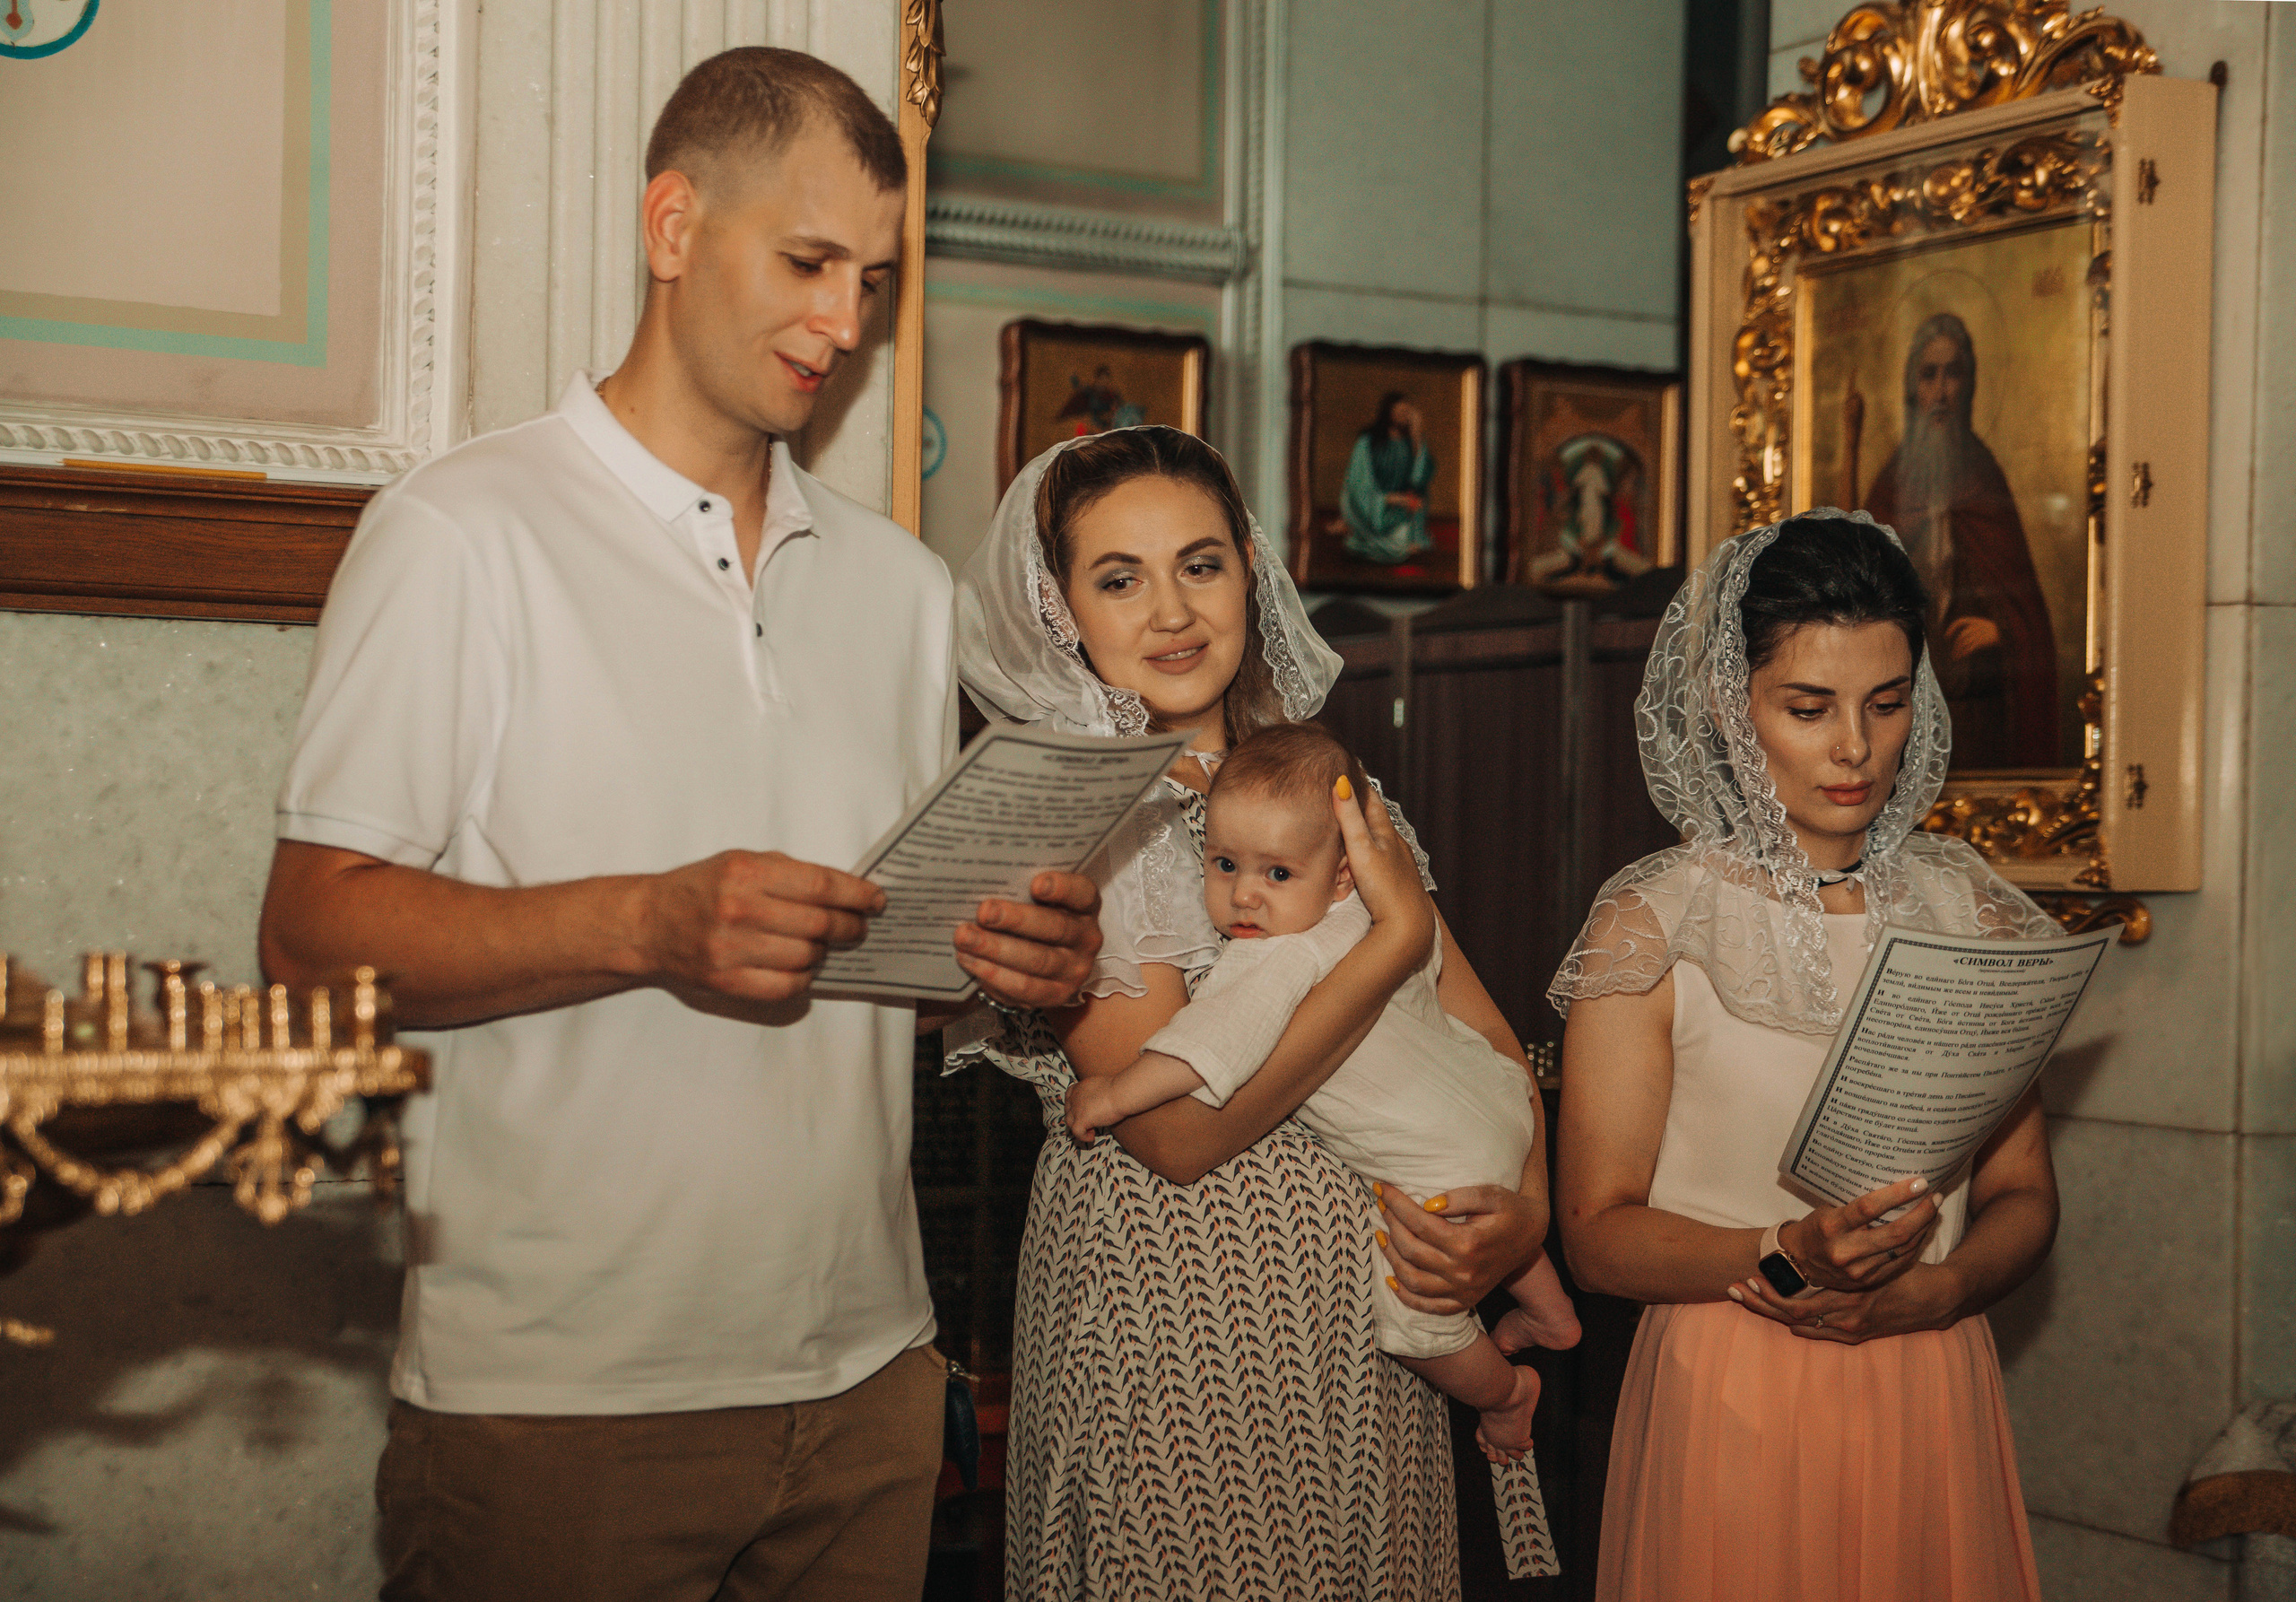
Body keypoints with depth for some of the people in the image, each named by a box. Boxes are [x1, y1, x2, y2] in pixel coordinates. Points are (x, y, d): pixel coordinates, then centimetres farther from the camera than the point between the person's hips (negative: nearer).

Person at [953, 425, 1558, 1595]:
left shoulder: (1330, 794, 8)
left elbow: (1486, 1038, 11)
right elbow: (1181, 1127, -20)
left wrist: (1527, 1209, -9)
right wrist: (1397, 936, -15)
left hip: (1371, 1319, 6)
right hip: (1164, 1323, -5)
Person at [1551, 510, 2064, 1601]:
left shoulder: (1972, 913, 4)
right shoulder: (1653, 926, -6)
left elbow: (2022, 1192, 6)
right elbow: (1597, 1232, -8)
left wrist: (1940, 1287, -14)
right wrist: (1784, 1258, -23)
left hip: (1932, 1398, 3)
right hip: (1731, 1401, -3)